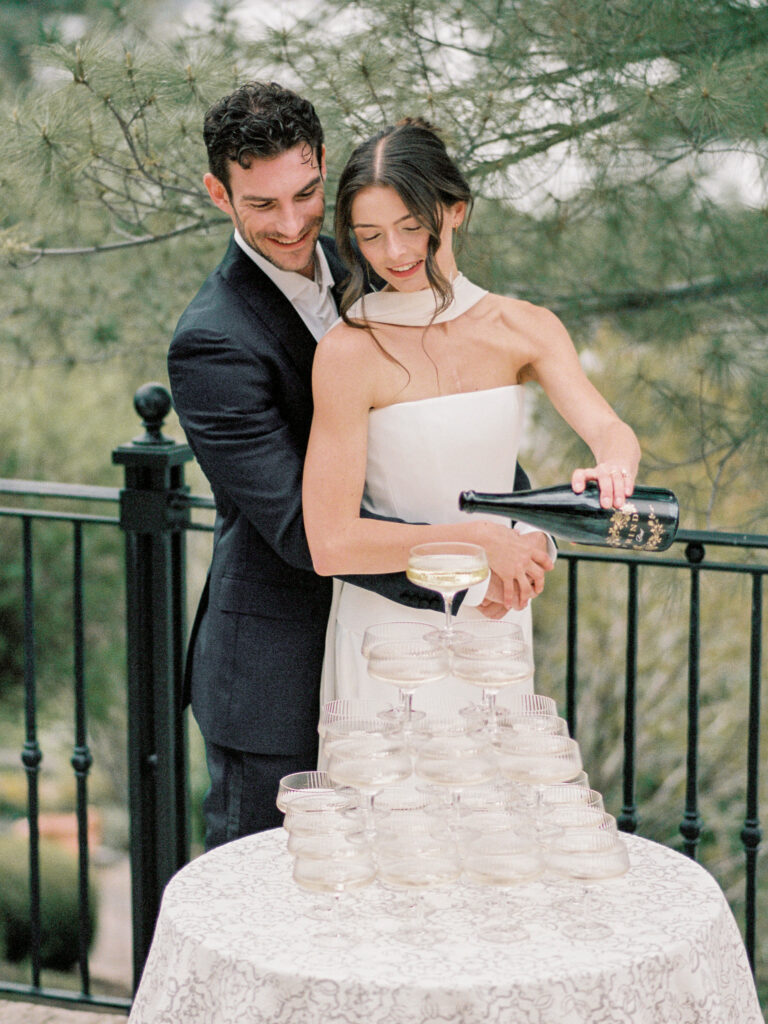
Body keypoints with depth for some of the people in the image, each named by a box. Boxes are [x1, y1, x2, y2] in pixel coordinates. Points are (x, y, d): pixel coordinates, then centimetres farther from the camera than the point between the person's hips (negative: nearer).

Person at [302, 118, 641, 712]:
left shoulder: (525, 329, -2)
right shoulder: (349, 352, -14)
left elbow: (609, 429, -17)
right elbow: (332, 545, -18)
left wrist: (612, 469, -40)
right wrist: (481, 539, -22)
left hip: (497, 618, 4)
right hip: (391, 628, -4)